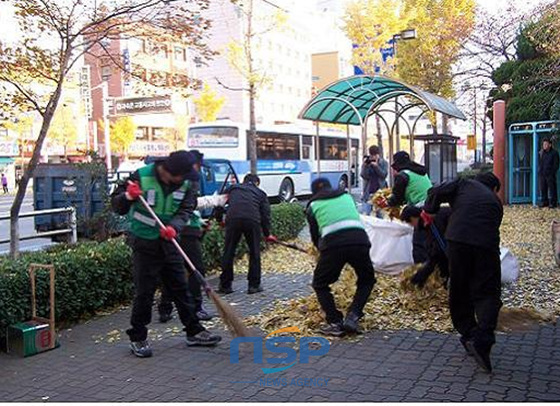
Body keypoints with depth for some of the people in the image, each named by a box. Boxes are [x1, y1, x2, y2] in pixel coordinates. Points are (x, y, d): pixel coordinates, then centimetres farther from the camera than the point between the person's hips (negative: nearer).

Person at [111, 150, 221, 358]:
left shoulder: (187, 183, -5)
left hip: (169, 241, 5)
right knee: (144, 292, 0)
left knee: (180, 287, 11)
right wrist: (128, 197, -34)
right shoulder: (142, 177, -17)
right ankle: (137, 338, 15)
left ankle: (194, 331, 21)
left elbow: (185, 210, -8)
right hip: (144, 242, -4)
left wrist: (174, 227, -28)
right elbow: (117, 206, -11)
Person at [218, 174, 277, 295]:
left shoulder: (232, 189, 28)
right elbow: (265, 214, 18)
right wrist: (267, 234, 25)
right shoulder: (260, 193, 25)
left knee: (228, 252, 10)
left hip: (233, 220, 1)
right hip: (252, 221, -1)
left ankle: (225, 285, 15)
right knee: (254, 253, 12)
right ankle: (254, 285, 15)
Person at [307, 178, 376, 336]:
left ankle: (335, 323, 8)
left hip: (333, 244, -2)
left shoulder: (313, 205, 22)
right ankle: (353, 316, 8)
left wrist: (322, 250, 45)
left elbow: (315, 234, 25)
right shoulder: (347, 196, 30)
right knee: (367, 280, 26)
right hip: (360, 239, 2)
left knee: (320, 284, 20)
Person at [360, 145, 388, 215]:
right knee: (364, 214, -6)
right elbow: (363, 176, -5)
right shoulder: (366, 162, 4)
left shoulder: (383, 162, 3)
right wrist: (365, 166, -19)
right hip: (368, 192, 1)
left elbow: (384, 175, -9)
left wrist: (376, 166, -19)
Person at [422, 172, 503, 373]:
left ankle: (468, 334, 22)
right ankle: (482, 341, -14)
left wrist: (428, 211, 20)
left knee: (459, 291, 15)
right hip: (487, 244, 1)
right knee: (487, 293, 3)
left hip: (458, 239, -1)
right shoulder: (495, 201, 28)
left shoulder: (465, 183, 19)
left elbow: (437, 192, 4)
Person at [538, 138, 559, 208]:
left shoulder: (554, 153, -2)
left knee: (552, 189, -3)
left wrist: (552, 172, -9)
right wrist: (540, 171, 8)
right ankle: (544, 202, 16)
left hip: (550, 174, -5)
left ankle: (553, 203, 0)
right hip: (542, 174, 5)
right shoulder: (541, 153, 11)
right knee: (543, 189, 7)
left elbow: (556, 164, -2)